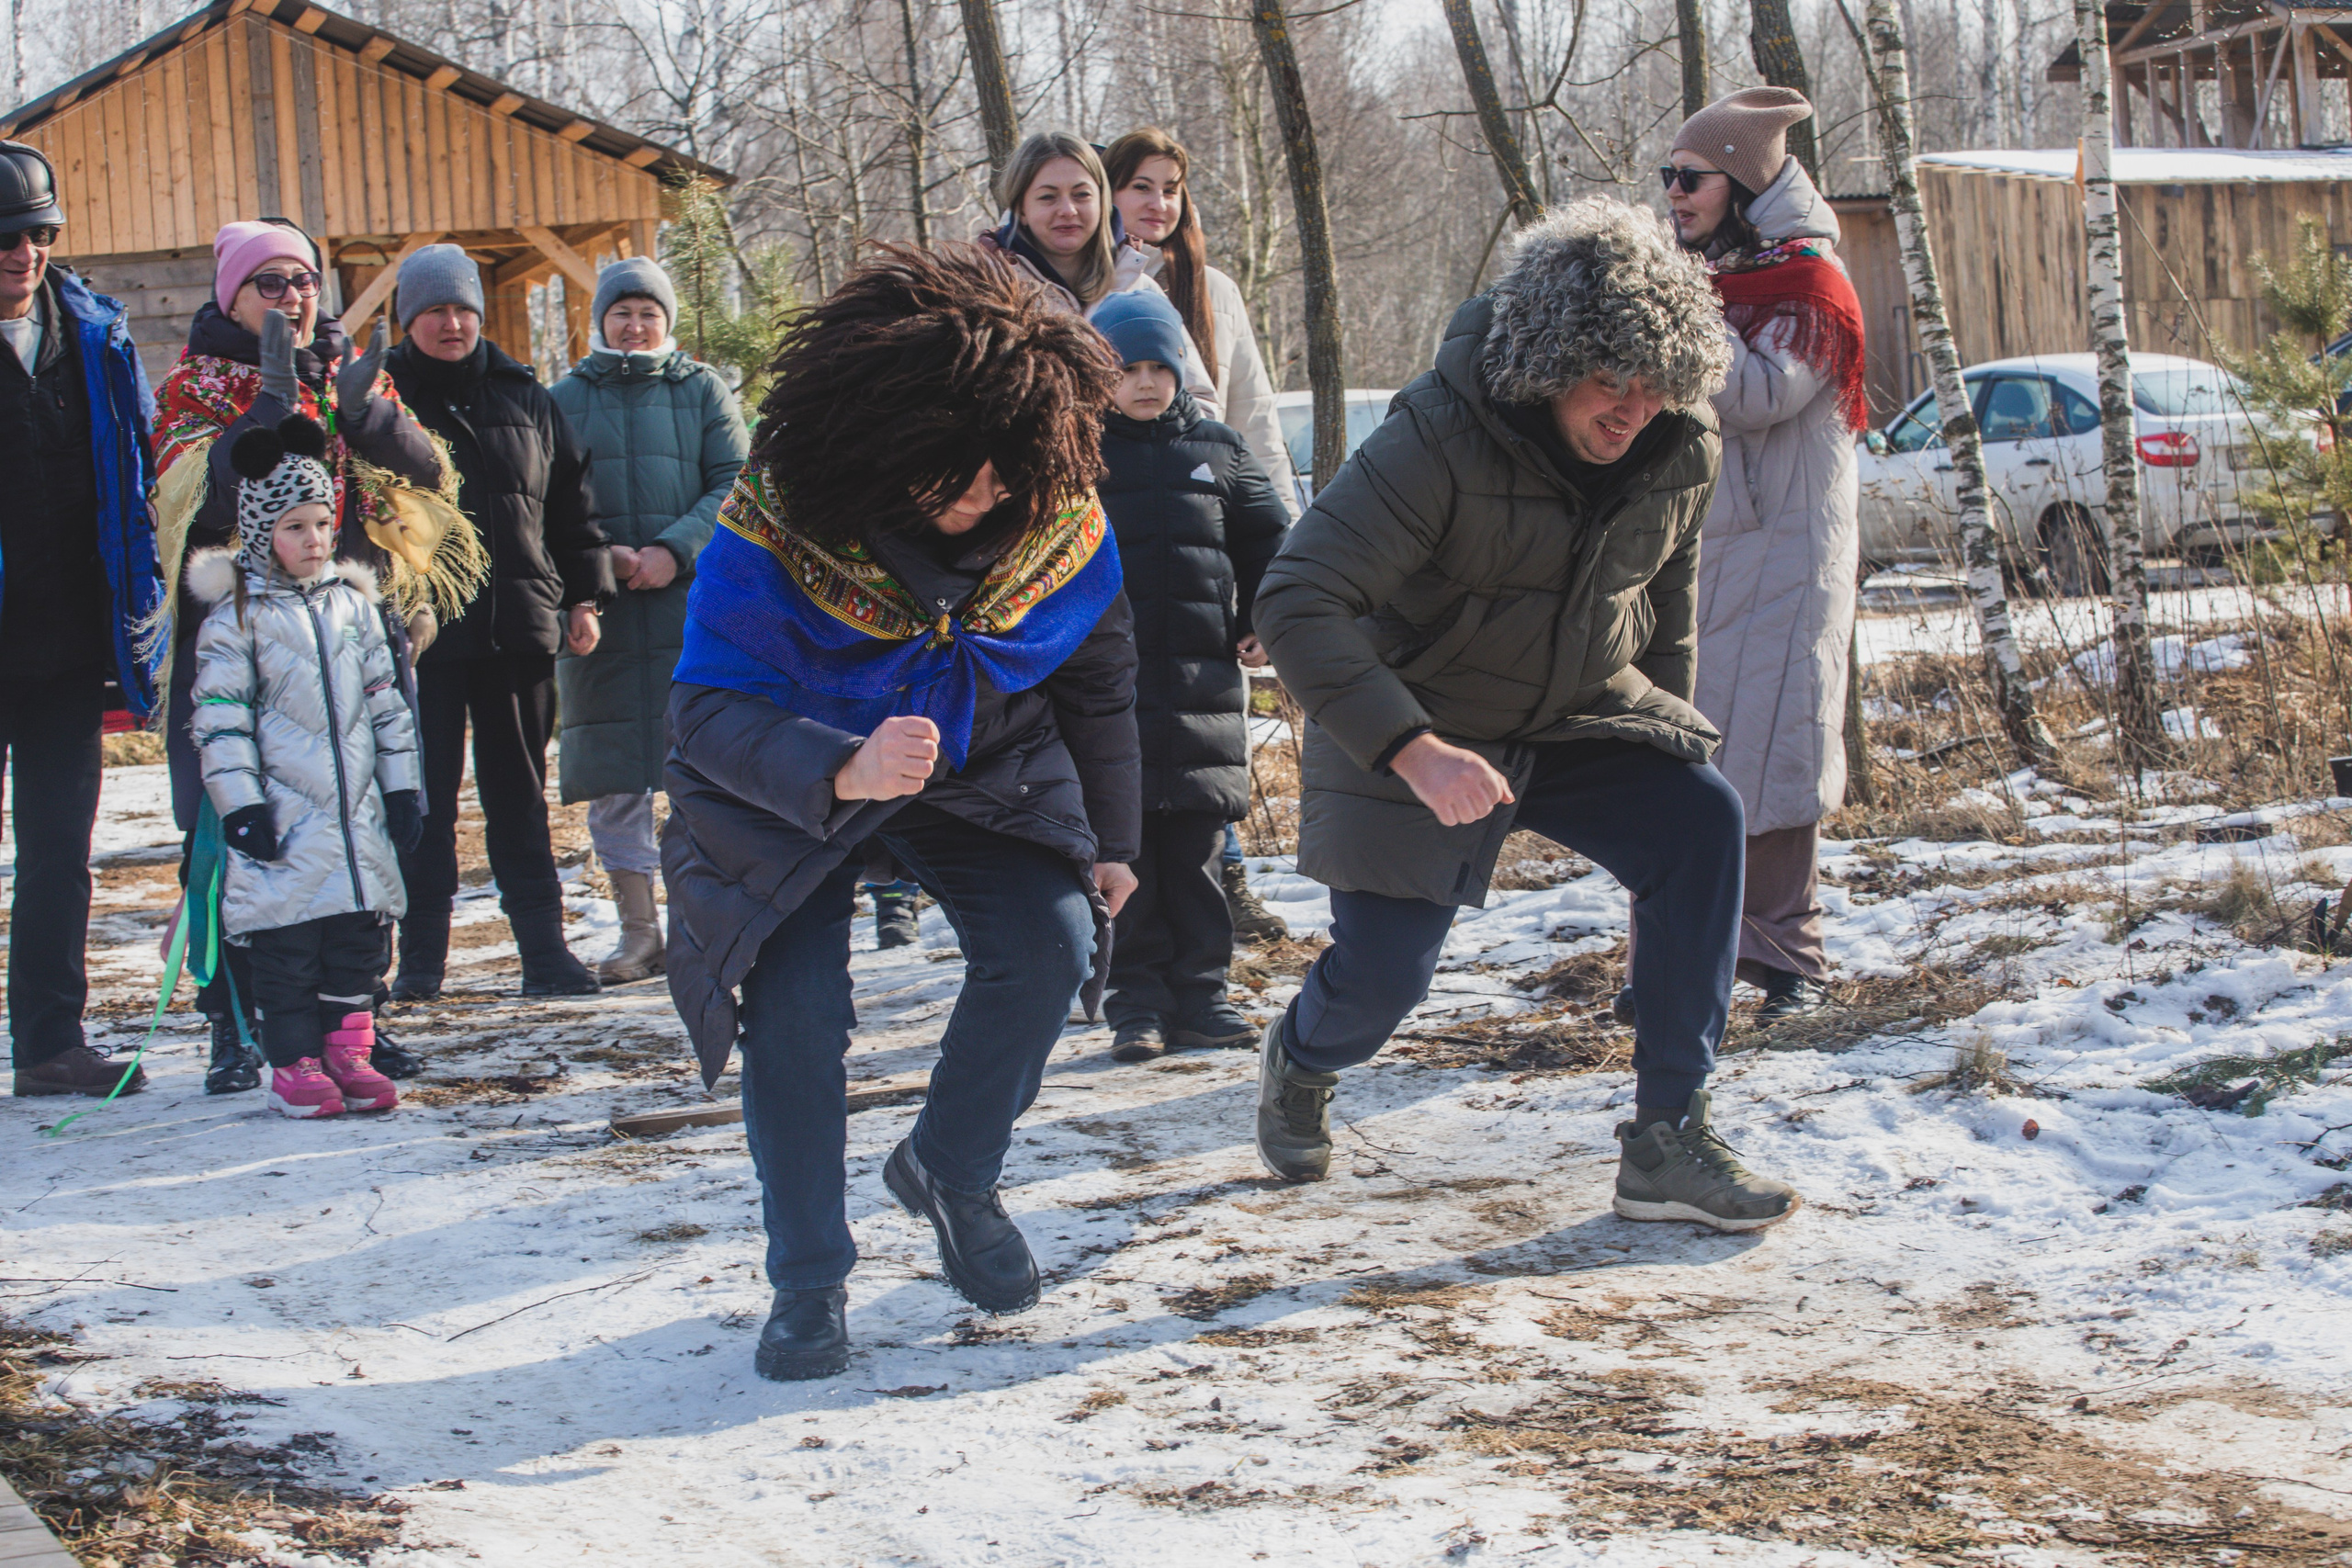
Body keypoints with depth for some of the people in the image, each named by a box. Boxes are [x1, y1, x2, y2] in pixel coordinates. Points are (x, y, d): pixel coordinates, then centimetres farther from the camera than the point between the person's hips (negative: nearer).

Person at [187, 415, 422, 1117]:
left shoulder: (352, 601, 10)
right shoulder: (236, 615, -5)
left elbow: (385, 698, 15)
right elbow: (220, 717, -8)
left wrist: (401, 788, 12)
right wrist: (240, 803, -13)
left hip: (356, 807, 5)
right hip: (283, 815, -5)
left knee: (358, 934, 8)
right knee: (287, 943, -2)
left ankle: (347, 1050, 19)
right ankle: (294, 1064, 7)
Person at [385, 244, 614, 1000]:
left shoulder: (524, 398, 11)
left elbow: (570, 501, 16)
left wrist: (584, 595, 9)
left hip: (518, 625, 3)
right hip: (418, 631, -2)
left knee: (520, 794, 8)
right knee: (425, 796, 1)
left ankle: (543, 947, 11)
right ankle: (420, 957, 7)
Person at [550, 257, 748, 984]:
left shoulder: (701, 390, 10)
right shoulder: (565, 399, 12)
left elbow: (736, 485, 2)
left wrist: (675, 551, -12)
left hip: (695, 603, -1)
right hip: (599, 607, 1)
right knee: (612, 775, 1)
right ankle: (637, 930, 9)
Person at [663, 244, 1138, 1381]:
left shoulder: (1063, 522, -18)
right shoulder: (771, 530, -30)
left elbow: (1098, 686, 0)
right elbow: (707, 710, -33)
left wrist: (1110, 841, 8)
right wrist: (840, 772, -52)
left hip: (988, 775, 3)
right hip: (791, 787, -2)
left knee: (1051, 938, -19)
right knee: (796, 1009, -17)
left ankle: (951, 1175, 8)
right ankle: (807, 1284, 2)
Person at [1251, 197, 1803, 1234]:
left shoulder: (1680, 451, -10)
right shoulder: (1438, 437, -29)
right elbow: (1293, 603, -35)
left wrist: (1666, 732, 15)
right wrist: (1416, 750, -43)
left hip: (1582, 717, 4)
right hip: (1416, 729, -4)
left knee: (1701, 822, -22)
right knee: (1383, 972, -6)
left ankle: (1666, 1143, -17)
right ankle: (1299, 1064, 36)